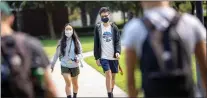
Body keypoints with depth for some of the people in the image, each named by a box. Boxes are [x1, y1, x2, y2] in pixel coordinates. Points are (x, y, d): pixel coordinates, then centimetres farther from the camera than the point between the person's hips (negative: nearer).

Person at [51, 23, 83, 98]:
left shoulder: (76, 41, -6)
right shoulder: (61, 42, -6)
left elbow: (80, 52, -2)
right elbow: (57, 54, 2)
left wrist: (78, 58, -24)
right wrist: (52, 64, 8)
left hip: (75, 66, 1)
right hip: (65, 66, -1)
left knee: (75, 83, 16)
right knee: (68, 83, -15)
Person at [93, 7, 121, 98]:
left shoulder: (114, 27, 3)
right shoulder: (98, 27, 1)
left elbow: (118, 41, 1)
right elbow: (96, 43, 4)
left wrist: (118, 51, -17)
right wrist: (97, 57, 0)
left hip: (113, 56, 2)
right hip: (103, 56, -2)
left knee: (113, 76, 10)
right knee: (108, 74, -17)